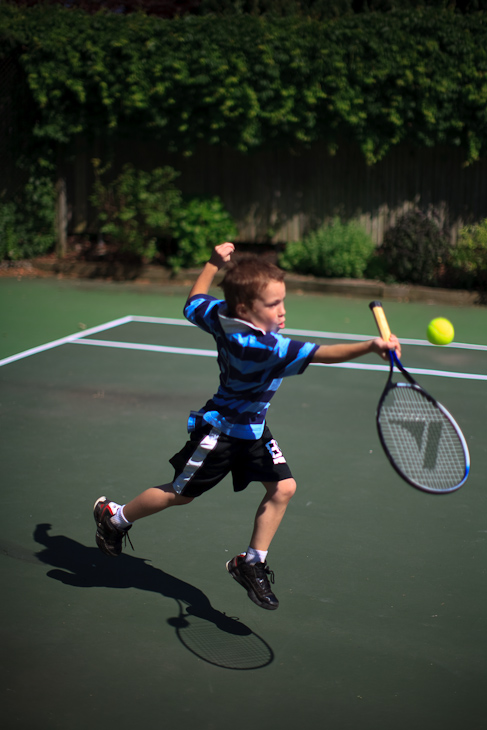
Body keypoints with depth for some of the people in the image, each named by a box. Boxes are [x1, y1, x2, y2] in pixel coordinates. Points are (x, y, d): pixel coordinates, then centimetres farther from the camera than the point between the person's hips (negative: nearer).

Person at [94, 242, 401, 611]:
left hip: (253, 429, 9)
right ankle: (115, 517, 35)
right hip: (220, 430, -8)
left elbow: (195, 302, 7)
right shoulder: (263, 347, -37)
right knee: (179, 494, 11)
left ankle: (253, 562, 13)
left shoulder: (221, 316, -13)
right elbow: (321, 354, -47)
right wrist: (370, 347, -56)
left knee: (283, 487, 0)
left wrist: (214, 263, 16)